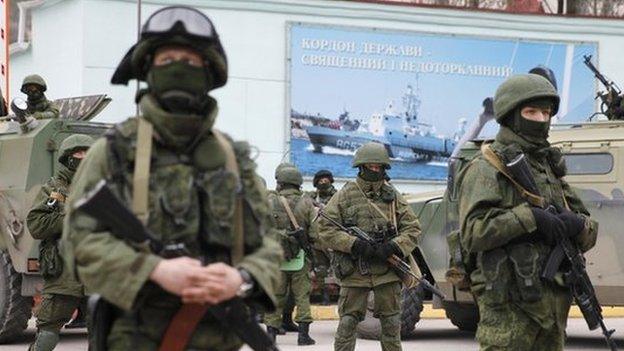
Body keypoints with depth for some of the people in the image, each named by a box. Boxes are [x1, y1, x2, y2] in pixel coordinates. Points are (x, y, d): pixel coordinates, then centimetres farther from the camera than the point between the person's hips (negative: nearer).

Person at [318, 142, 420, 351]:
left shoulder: (393, 196, 10)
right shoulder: (345, 196, 2)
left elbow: (412, 228, 8)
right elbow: (325, 229, -3)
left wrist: (393, 247, -10)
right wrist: (354, 245, -15)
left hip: (388, 270, 2)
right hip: (354, 272, -2)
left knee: (391, 322, 8)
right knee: (348, 322, 0)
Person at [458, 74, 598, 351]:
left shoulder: (549, 167, 19)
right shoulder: (487, 168, -4)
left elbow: (590, 233, 16)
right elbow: (473, 232, -18)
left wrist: (578, 225, -8)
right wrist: (529, 217, -23)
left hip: (554, 302, 8)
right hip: (509, 304, -8)